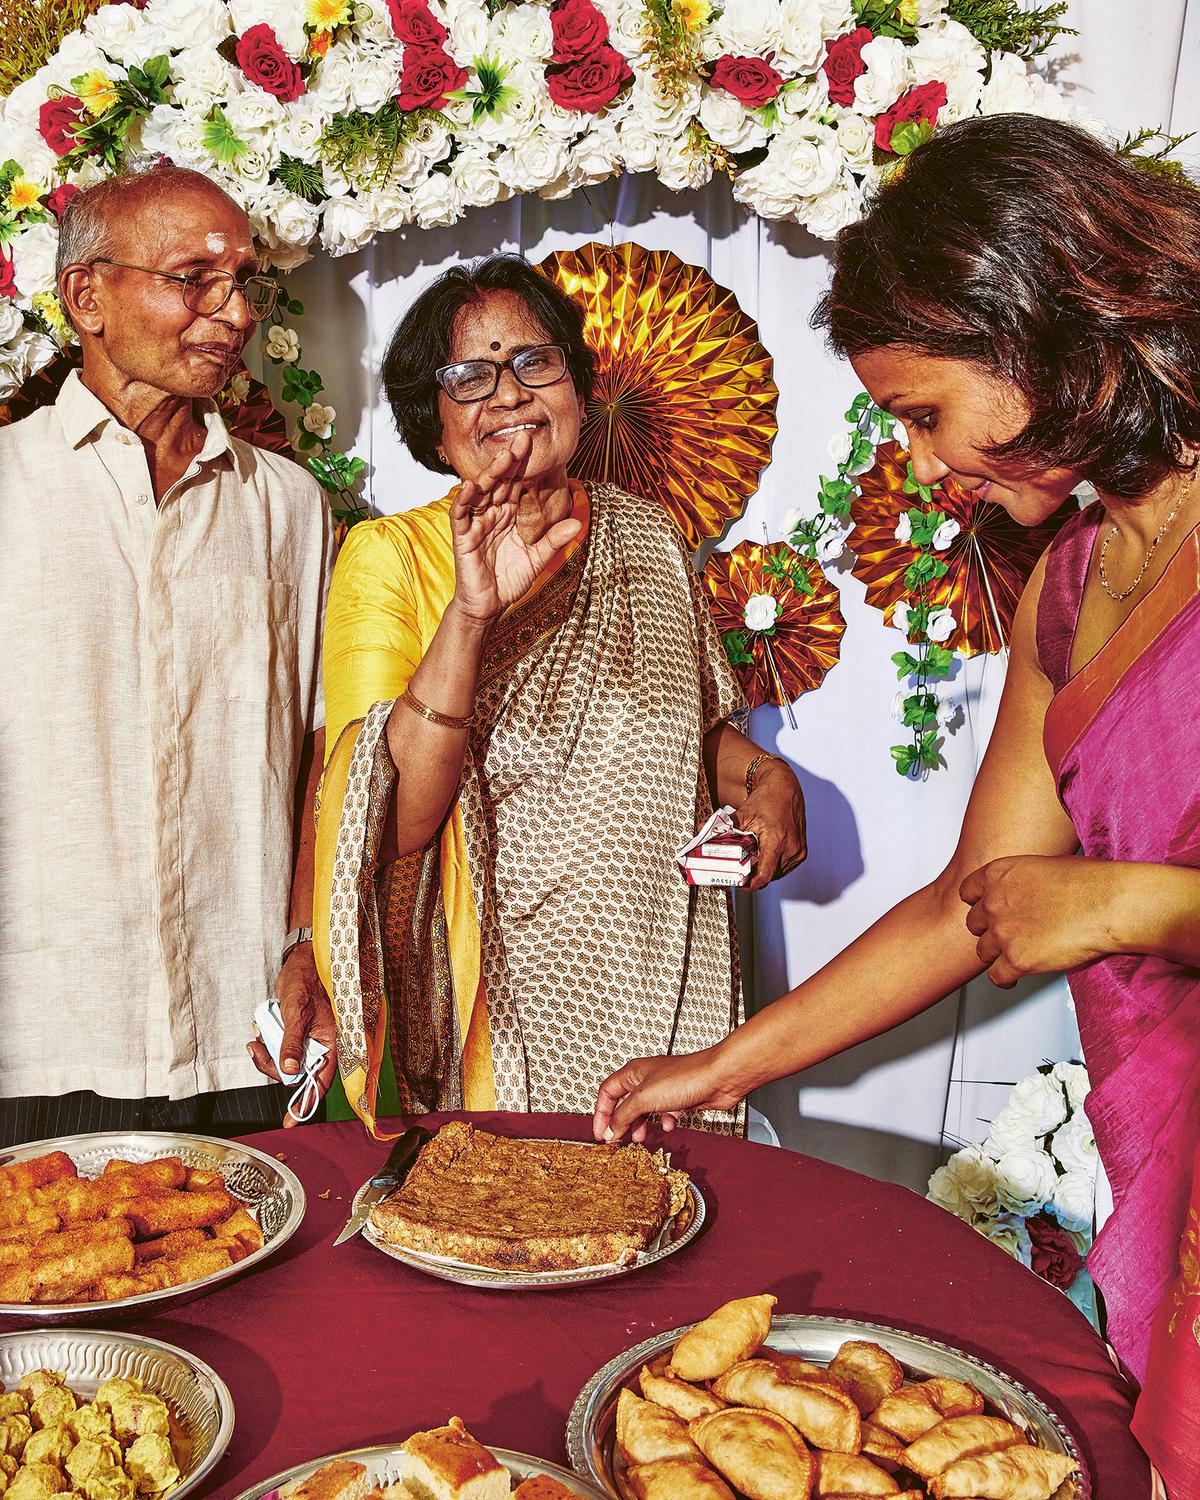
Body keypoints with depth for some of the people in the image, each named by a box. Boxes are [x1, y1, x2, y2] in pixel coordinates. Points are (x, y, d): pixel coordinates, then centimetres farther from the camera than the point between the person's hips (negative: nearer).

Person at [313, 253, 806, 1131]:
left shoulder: (646, 535, 5)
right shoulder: (392, 556, -7)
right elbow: (398, 824, -19)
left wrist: (763, 775, -1)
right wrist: (470, 615, -30)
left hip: (667, 989, 3)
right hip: (493, 1006, -3)